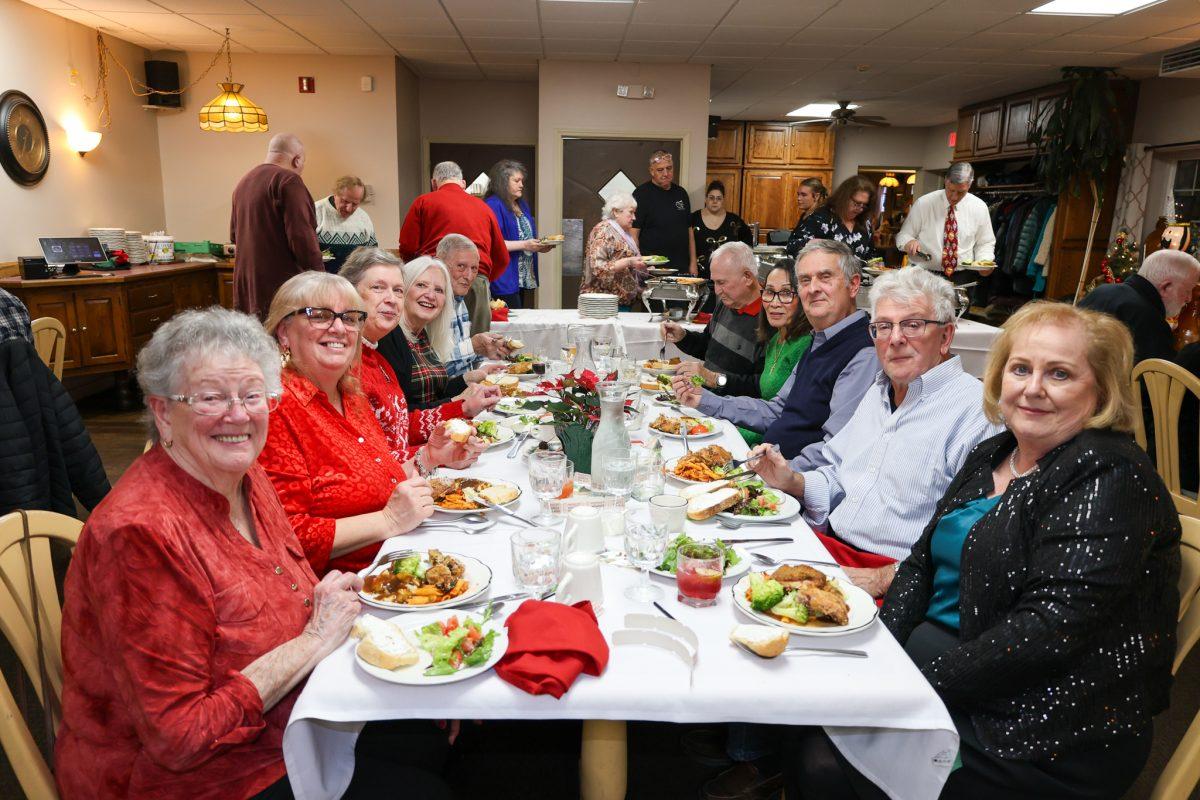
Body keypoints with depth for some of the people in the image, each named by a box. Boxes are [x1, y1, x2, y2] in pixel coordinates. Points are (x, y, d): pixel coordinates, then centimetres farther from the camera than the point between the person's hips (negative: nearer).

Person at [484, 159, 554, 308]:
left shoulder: (522, 205, 19)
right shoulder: (493, 205, -10)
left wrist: (539, 247, 6)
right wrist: (524, 245, -21)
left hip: (524, 278, 9)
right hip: (504, 280, -9)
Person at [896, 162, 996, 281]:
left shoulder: (980, 208, 6)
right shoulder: (923, 203, 0)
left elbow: (985, 243, 14)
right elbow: (903, 235, 5)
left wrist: (985, 262, -6)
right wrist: (909, 242, -18)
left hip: (962, 277, 2)